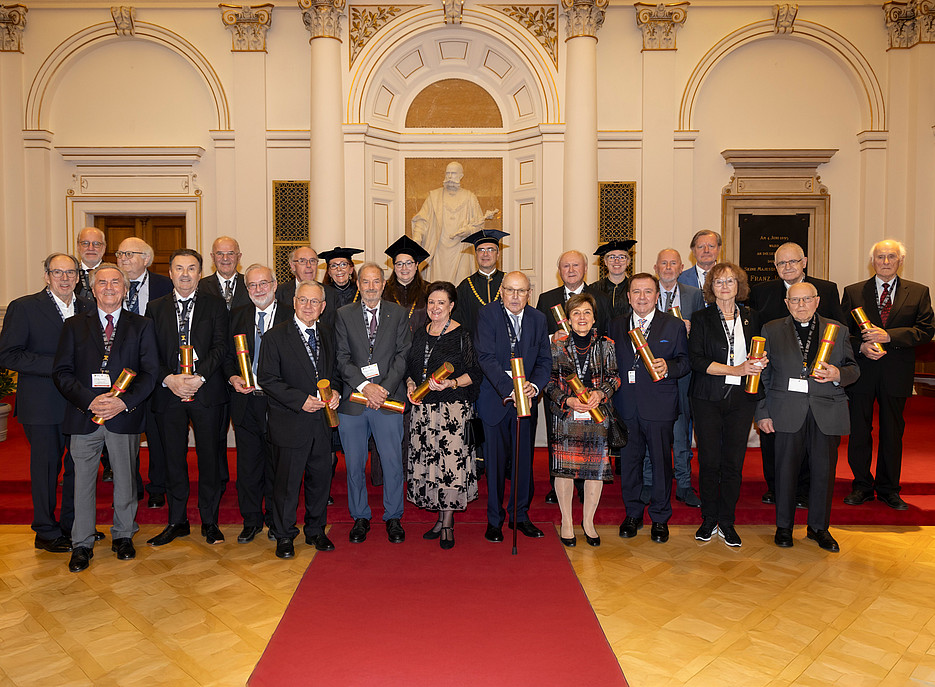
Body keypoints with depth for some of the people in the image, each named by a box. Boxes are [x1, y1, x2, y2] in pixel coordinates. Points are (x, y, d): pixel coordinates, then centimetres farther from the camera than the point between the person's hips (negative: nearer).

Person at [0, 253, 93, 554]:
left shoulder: (88, 308, 9)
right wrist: (55, 365, -19)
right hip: (43, 404, -4)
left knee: (79, 465, 11)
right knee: (46, 466, 6)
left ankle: (73, 526, 28)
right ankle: (47, 532, 22)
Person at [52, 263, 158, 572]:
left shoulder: (141, 326, 7)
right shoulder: (74, 325, 9)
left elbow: (150, 372, 0)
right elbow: (62, 372, 2)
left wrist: (124, 402, -14)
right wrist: (89, 401, -14)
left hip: (125, 415, 0)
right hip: (83, 416, 1)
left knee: (125, 478, 9)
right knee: (83, 480, 7)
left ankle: (123, 536, 26)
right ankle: (82, 544, 20)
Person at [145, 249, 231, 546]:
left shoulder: (215, 305, 5)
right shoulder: (156, 308, 11)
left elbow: (221, 346, -4)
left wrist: (200, 376, -16)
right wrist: (169, 379, -11)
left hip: (207, 391, -1)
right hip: (168, 392, 2)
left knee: (209, 455, 4)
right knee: (173, 458, 9)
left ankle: (210, 521, 17)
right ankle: (177, 521, 23)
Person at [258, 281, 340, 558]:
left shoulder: (327, 336, 11)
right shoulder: (275, 337, -6)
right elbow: (268, 379, -11)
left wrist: (335, 391, -1)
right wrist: (301, 400, -18)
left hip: (322, 421, 5)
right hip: (291, 422, -5)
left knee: (321, 477, 12)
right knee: (287, 480, 3)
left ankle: (316, 531, 30)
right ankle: (284, 536, 22)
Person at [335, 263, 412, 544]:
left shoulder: (398, 314, 6)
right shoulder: (344, 315, 5)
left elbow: (403, 355, 0)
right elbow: (342, 359, -1)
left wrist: (385, 388, -12)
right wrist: (364, 386, -14)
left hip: (389, 400, 0)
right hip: (353, 401, 1)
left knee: (393, 462, 5)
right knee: (354, 464, 9)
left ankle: (393, 518, 23)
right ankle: (360, 518, 27)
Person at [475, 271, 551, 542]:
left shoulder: (538, 319, 5)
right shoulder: (487, 314, -8)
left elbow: (545, 359, 5)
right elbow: (486, 357, -17)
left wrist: (535, 385, -14)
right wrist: (510, 389, -25)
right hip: (495, 399, -3)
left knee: (524, 459, 9)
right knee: (495, 460, 4)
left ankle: (520, 515, 27)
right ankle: (494, 519, 20)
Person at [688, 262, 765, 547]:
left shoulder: (751, 318, 11)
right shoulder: (701, 318, 1)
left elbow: (759, 354, 21)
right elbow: (696, 360, -9)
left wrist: (761, 362, -3)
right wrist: (736, 369, -16)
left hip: (742, 398, 2)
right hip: (708, 398, -2)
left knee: (734, 462, 4)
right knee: (709, 461, 3)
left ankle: (727, 522, 17)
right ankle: (708, 520, 18)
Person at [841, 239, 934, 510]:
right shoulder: (853, 292, 6)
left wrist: (889, 335, -15)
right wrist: (861, 346, -14)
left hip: (896, 375, 0)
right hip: (861, 371, 0)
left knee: (892, 432, 9)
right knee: (859, 431, 5)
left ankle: (888, 489, 23)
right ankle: (862, 486, 19)